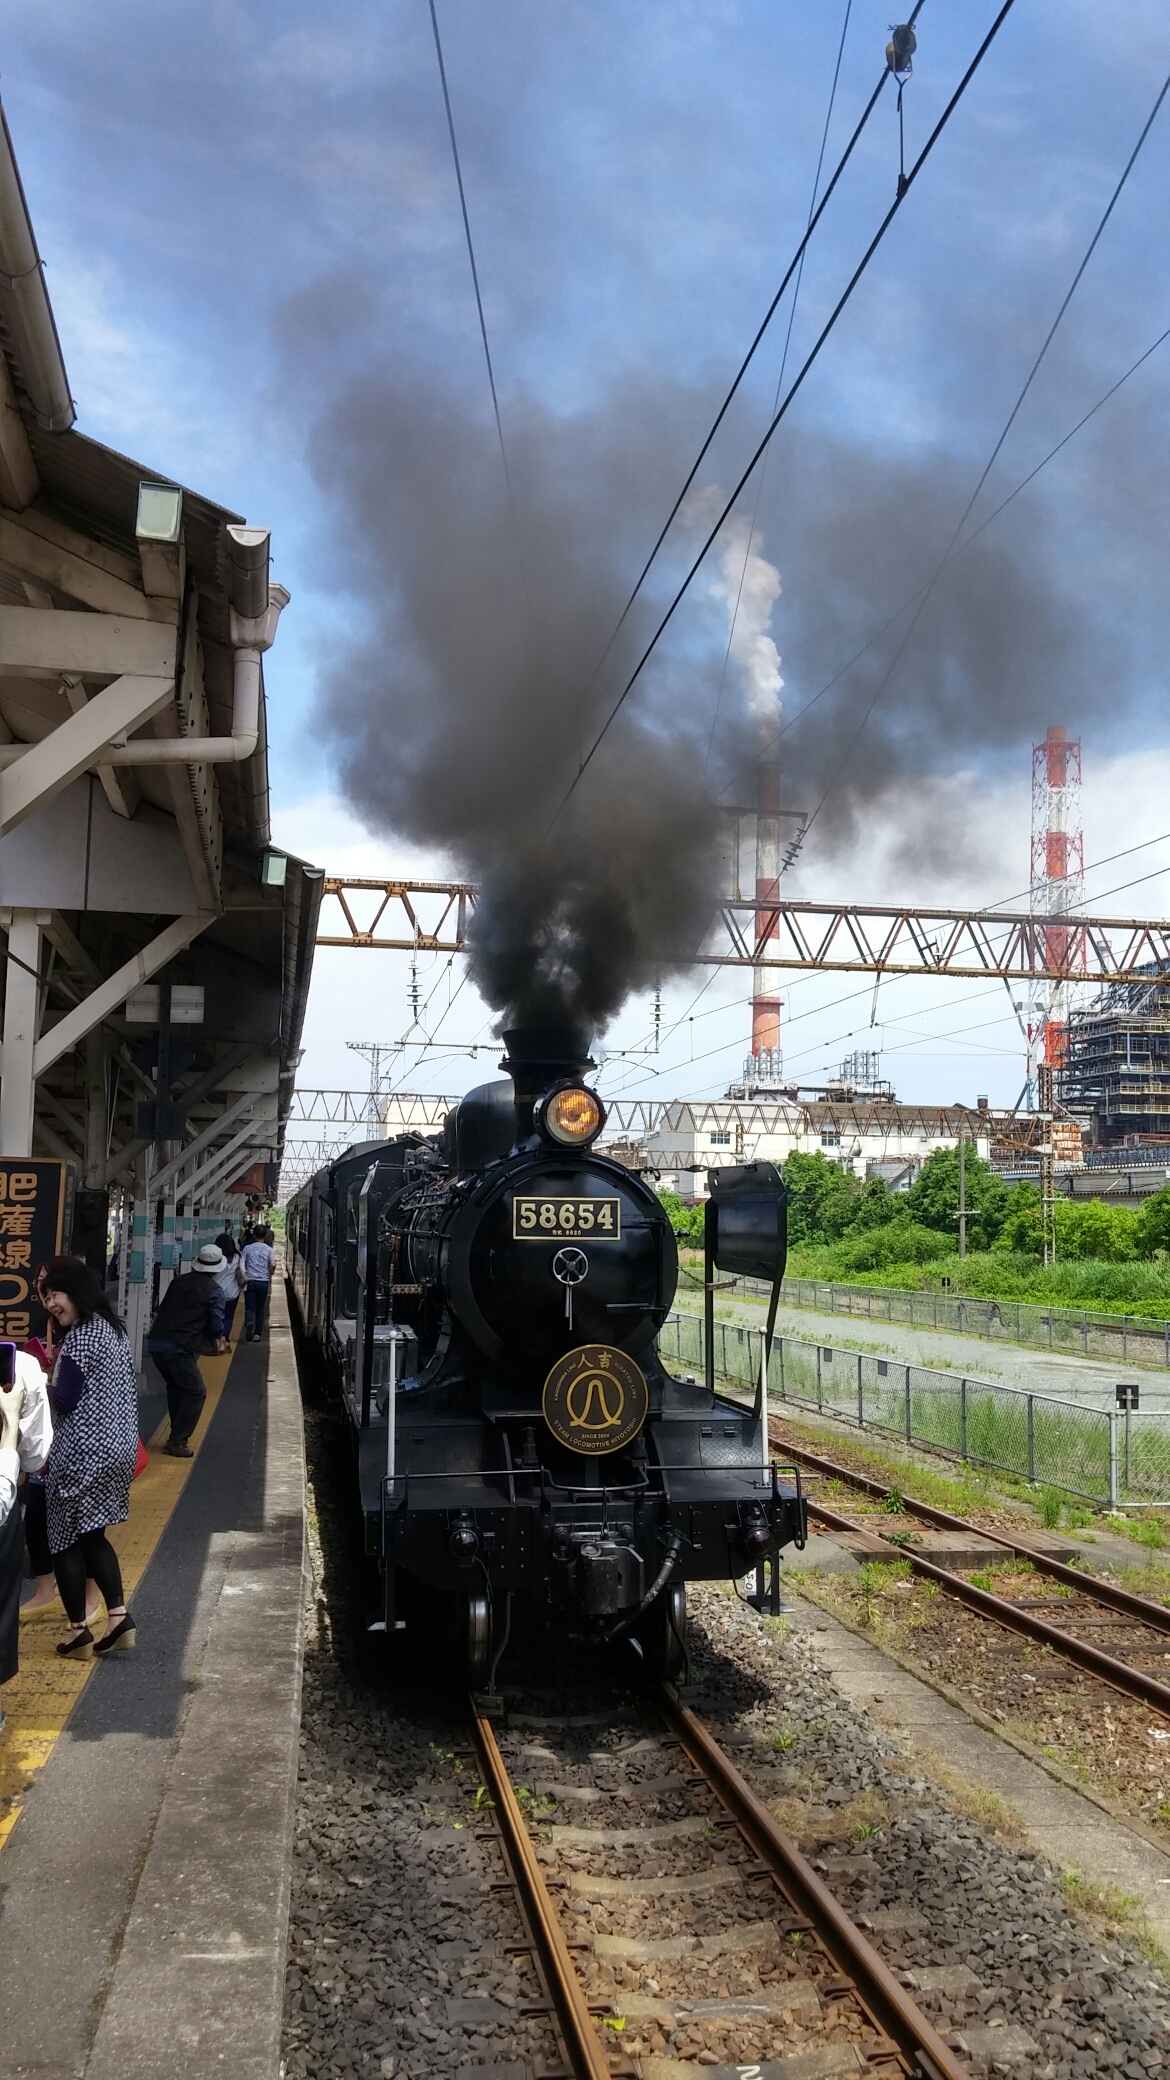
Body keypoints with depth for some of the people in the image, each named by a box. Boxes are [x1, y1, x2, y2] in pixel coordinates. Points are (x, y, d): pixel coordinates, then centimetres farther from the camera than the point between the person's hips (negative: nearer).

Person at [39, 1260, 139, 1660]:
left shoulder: (80, 1338, -16)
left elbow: (64, 1401, -16)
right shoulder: (113, 1329, 11)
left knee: (64, 1538, 4)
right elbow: (127, 1391, 14)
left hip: (83, 1454, -9)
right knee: (92, 1535, 18)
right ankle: (118, 1617, 10)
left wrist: (41, 1384, 0)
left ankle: (79, 1633, 10)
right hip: (117, 1448, 9)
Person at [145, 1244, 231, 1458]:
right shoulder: (213, 1290, -1)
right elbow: (216, 1324, -7)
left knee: (175, 1388, 23)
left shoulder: (178, 1282, 17)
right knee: (196, 1393, 1)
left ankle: (179, 1435, 29)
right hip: (179, 1347, -7)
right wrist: (219, 1339, 15)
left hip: (156, 1342, 7)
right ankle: (177, 1441, -4)